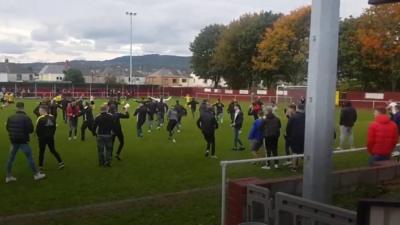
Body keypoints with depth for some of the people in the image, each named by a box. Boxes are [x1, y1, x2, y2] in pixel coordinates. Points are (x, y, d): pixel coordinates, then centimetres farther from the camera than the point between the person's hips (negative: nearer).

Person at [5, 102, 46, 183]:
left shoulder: (10, 118, 0)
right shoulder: (26, 118, -15)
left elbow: (7, 128, 10)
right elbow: (31, 130, -14)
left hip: (13, 141, 5)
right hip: (23, 141, -5)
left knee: (11, 158, 14)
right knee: (30, 157, 3)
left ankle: (9, 176, 20)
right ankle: (36, 174, 9)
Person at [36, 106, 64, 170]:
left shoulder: (40, 118, -16)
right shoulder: (52, 117, 2)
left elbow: (37, 129, -13)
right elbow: (54, 127, 7)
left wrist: (38, 136, 3)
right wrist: (52, 134, 15)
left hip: (42, 138, -5)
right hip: (51, 137, 5)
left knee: (41, 152, 7)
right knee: (53, 150, 16)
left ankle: (40, 166, 13)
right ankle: (61, 162, 9)